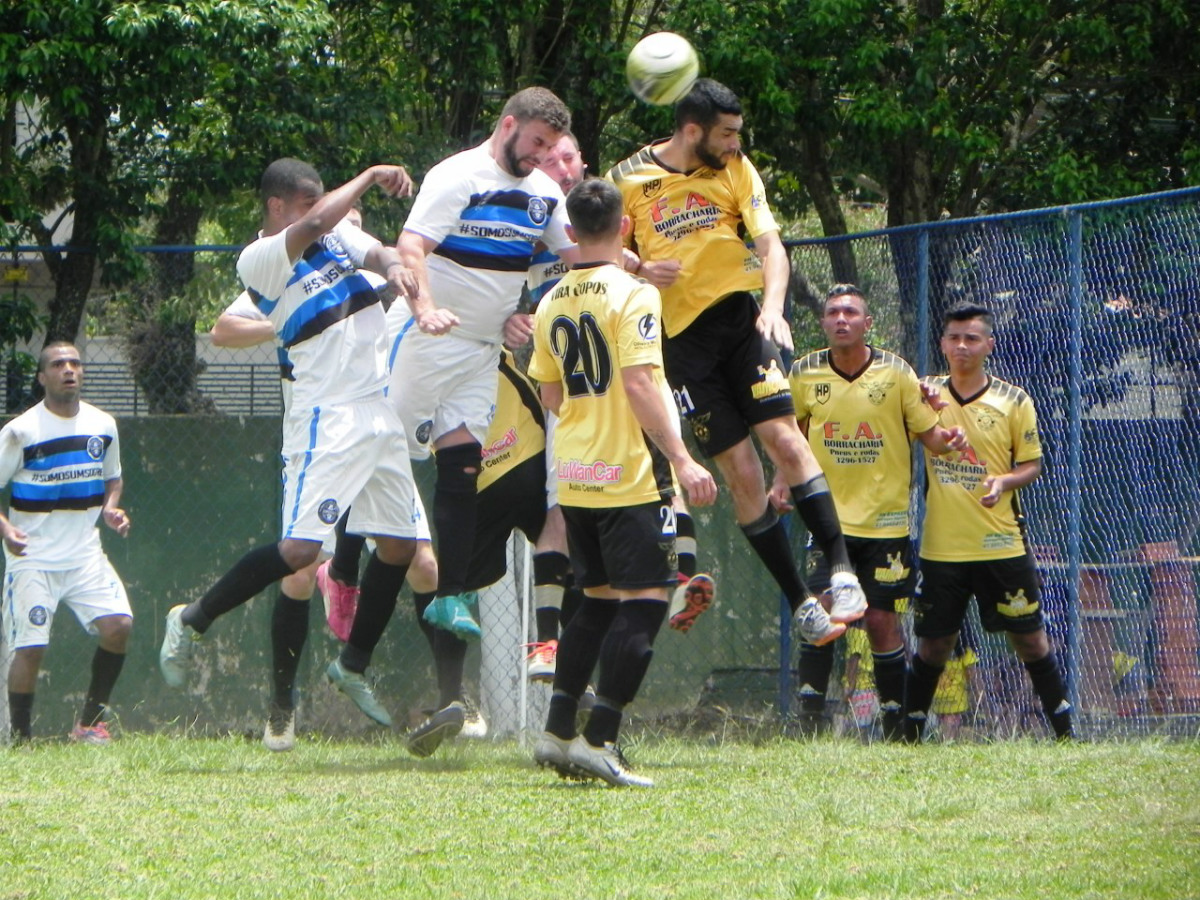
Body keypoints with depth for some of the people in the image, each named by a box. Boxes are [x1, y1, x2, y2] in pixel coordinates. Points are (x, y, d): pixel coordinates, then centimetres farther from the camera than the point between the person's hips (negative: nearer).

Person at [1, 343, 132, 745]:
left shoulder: (102, 426, 6)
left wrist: (110, 509, 0)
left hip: (85, 553, 4)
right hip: (32, 557, -4)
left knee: (118, 625, -13)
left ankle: (90, 721, 3)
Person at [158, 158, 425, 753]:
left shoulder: (340, 234, 15)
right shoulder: (259, 259, -6)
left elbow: (375, 252, -2)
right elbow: (315, 225, -22)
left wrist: (394, 265, -25)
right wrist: (371, 177, -13)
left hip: (382, 409, 7)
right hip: (326, 418, -7)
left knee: (399, 545, 8)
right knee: (300, 550, -19)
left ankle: (353, 666, 24)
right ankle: (193, 620, -3)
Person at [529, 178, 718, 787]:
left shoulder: (552, 304, 10)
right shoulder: (632, 294, -11)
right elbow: (639, 383, -20)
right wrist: (680, 459, -21)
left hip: (574, 478, 7)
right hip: (630, 476, -7)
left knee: (599, 599, 17)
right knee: (644, 600, -5)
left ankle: (557, 732, 13)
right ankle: (599, 740, -12)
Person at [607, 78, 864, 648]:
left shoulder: (735, 170, 5)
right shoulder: (627, 180, 1)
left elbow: (770, 243, -3)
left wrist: (773, 306, -21)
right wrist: (640, 271, -13)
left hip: (739, 317, 1)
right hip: (680, 338, -1)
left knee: (784, 438, -17)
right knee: (740, 470, -4)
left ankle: (840, 569, -17)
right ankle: (799, 602, 0)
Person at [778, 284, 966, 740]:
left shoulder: (895, 373, -5)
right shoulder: (804, 374, 1)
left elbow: (928, 431, -1)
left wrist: (944, 440, -24)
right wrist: (783, 480, 7)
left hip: (885, 518, -1)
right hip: (828, 515, 1)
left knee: (881, 620, 0)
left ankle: (896, 727, 12)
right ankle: (809, 722, -7)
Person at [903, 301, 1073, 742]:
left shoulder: (1013, 401, 0)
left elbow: (1032, 463, 5)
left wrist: (1006, 481, -17)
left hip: (1001, 544, -1)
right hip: (941, 545, 1)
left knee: (1029, 637, 1)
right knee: (933, 642, 4)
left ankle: (1064, 729, 9)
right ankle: (909, 734, 14)